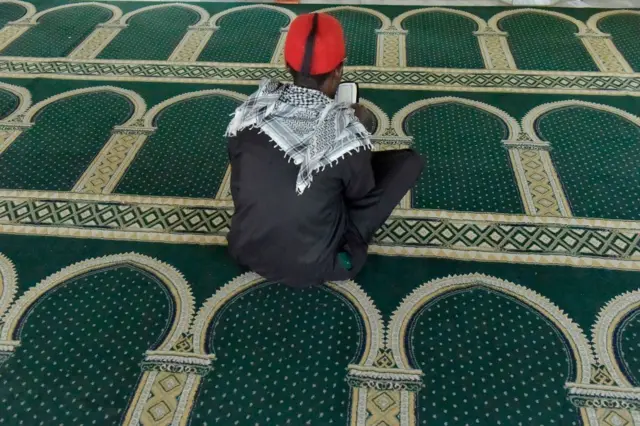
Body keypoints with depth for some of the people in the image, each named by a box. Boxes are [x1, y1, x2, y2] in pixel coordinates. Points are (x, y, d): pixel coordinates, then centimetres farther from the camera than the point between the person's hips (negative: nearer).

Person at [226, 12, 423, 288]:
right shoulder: (346, 132, -24)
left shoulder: (249, 112, -12)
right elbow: (363, 196, -5)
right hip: (311, 267, -4)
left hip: (246, 252, 5)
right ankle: (347, 242, 9)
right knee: (409, 161, 2)